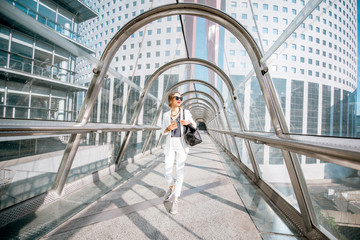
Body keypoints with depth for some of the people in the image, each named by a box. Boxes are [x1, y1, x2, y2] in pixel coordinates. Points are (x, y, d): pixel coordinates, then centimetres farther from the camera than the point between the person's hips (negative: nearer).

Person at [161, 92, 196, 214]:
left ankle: (175, 201, 13)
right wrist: (169, 128, -17)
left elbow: (194, 125, 7)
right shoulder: (166, 115, 5)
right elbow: (163, 131, 6)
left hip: (182, 145, -1)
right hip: (170, 146, 2)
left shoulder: (186, 112, 1)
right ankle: (171, 187, 37)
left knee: (179, 173, -2)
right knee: (167, 173, 3)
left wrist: (188, 123, -16)